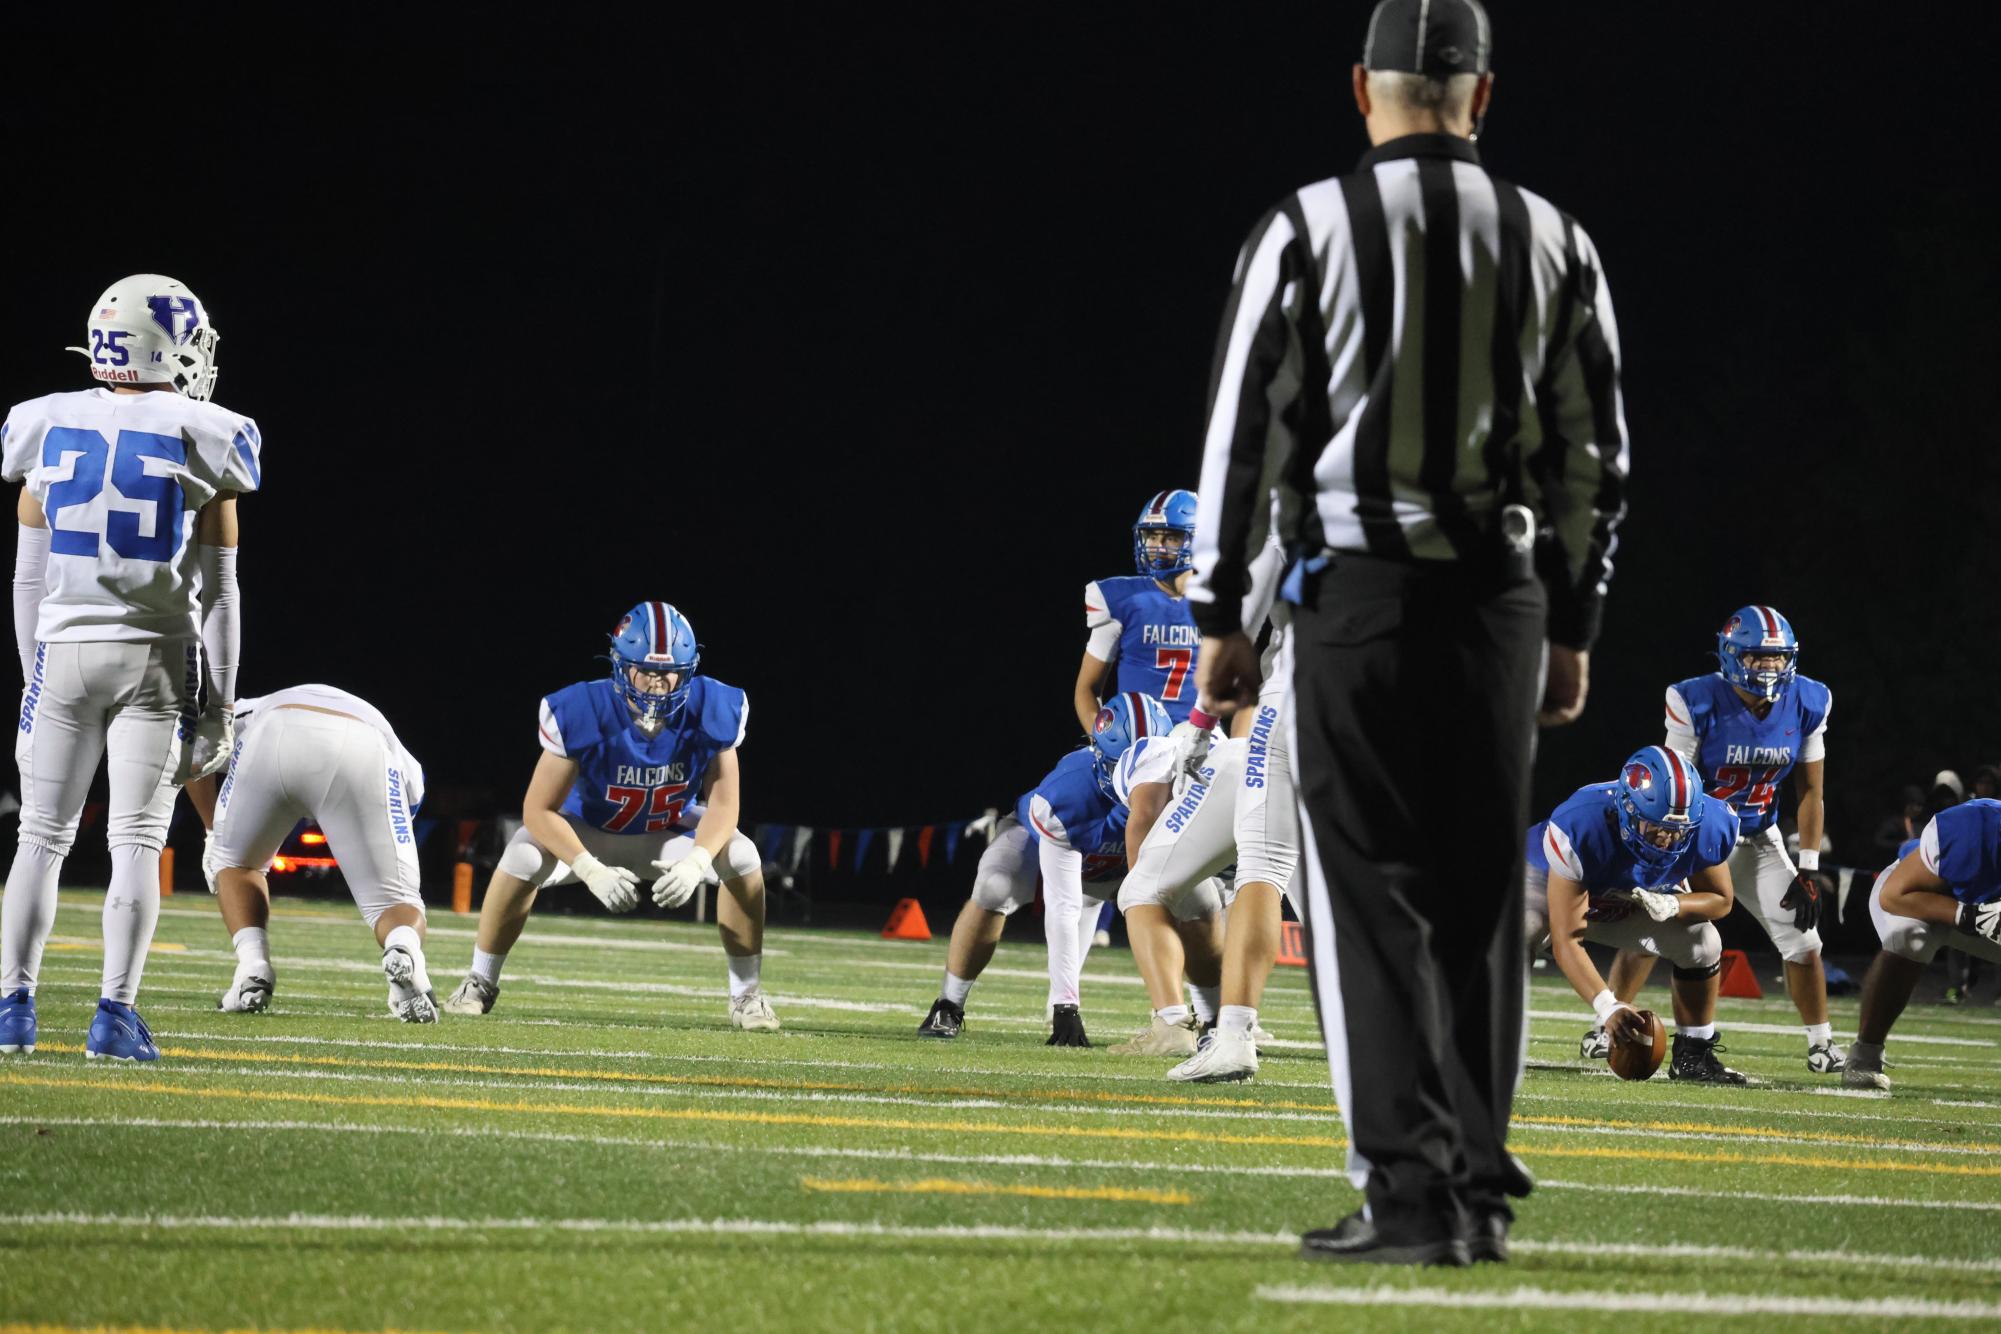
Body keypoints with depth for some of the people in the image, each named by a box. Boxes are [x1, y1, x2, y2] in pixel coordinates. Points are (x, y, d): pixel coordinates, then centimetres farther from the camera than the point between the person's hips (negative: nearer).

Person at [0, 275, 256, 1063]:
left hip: (64, 650, 2)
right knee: (137, 840, 1)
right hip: (158, 654, -2)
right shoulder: (200, 443, -5)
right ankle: (114, 1012, -5)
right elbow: (216, 592, -3)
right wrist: (218, 709, 2)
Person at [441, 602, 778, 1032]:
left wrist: (695, 864, -40)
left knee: (742, 857, -26)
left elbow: (722, 805, -20)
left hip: (670, 833, 2)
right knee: (524, 857, -31)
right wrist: (592, 872, -42)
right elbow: (538, 810, -29)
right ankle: (480, 982, -8)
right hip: (592, 831, -2)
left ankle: (747, 995, -8)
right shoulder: (582, 714, -32)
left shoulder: (711, 713, -25)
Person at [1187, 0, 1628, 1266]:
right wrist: (1573, 625, 16)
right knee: (1481, 897, 10)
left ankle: (1411, 1189, -9)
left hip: (1354, 590, -3)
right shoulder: (1554, 245, 5)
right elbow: (1594, 457, 7)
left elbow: (1245, 434, -4)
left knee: (1372, 895, -2)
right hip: (1500, 594, 3)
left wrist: (1221, 613, 2)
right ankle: (1481, 1190, 11)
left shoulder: (1309, 230, -3)